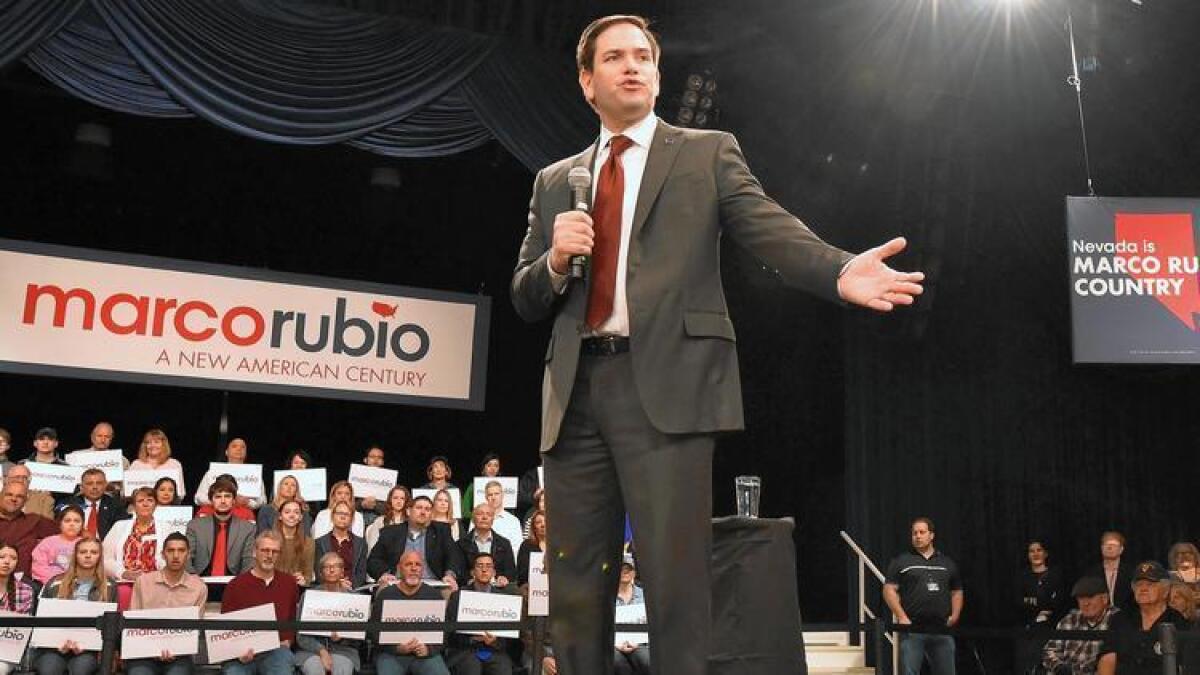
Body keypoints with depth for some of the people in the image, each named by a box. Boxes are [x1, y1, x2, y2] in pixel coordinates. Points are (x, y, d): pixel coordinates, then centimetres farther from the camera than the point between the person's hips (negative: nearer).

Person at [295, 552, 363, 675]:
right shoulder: (309, 595, 7)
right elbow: (301, 635, 2)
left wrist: (342, 637, -14)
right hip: (312, 648, 0)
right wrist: (321, 650, -14)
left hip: (343, 649, 0)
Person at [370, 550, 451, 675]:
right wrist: (397, 648, -14)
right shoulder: (385, 594, 6)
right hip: (391, 653, 0)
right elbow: (375, 631, 1)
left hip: (426, 654, 0)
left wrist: (429, 649, -13)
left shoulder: (434, 594, 9)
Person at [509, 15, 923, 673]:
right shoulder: (554, 181, 21)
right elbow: (525, 299, 19)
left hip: (667, 384, -3)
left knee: (676, 581, -7)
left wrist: (841, 272, -24)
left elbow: (769, 227, -4)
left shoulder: (709, 152, 12)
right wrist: (554, 260, -3)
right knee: (575, 587, 6)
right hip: (575, 391, 4)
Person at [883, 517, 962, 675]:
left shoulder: (947, 563, 16)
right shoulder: (901, 561, 5)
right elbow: (889, 590, 0)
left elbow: (957, 592, 21)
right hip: (911, 628, -3)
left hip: (942, 629, 3)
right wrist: (901, 617, -11)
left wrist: (955, 615, 4)